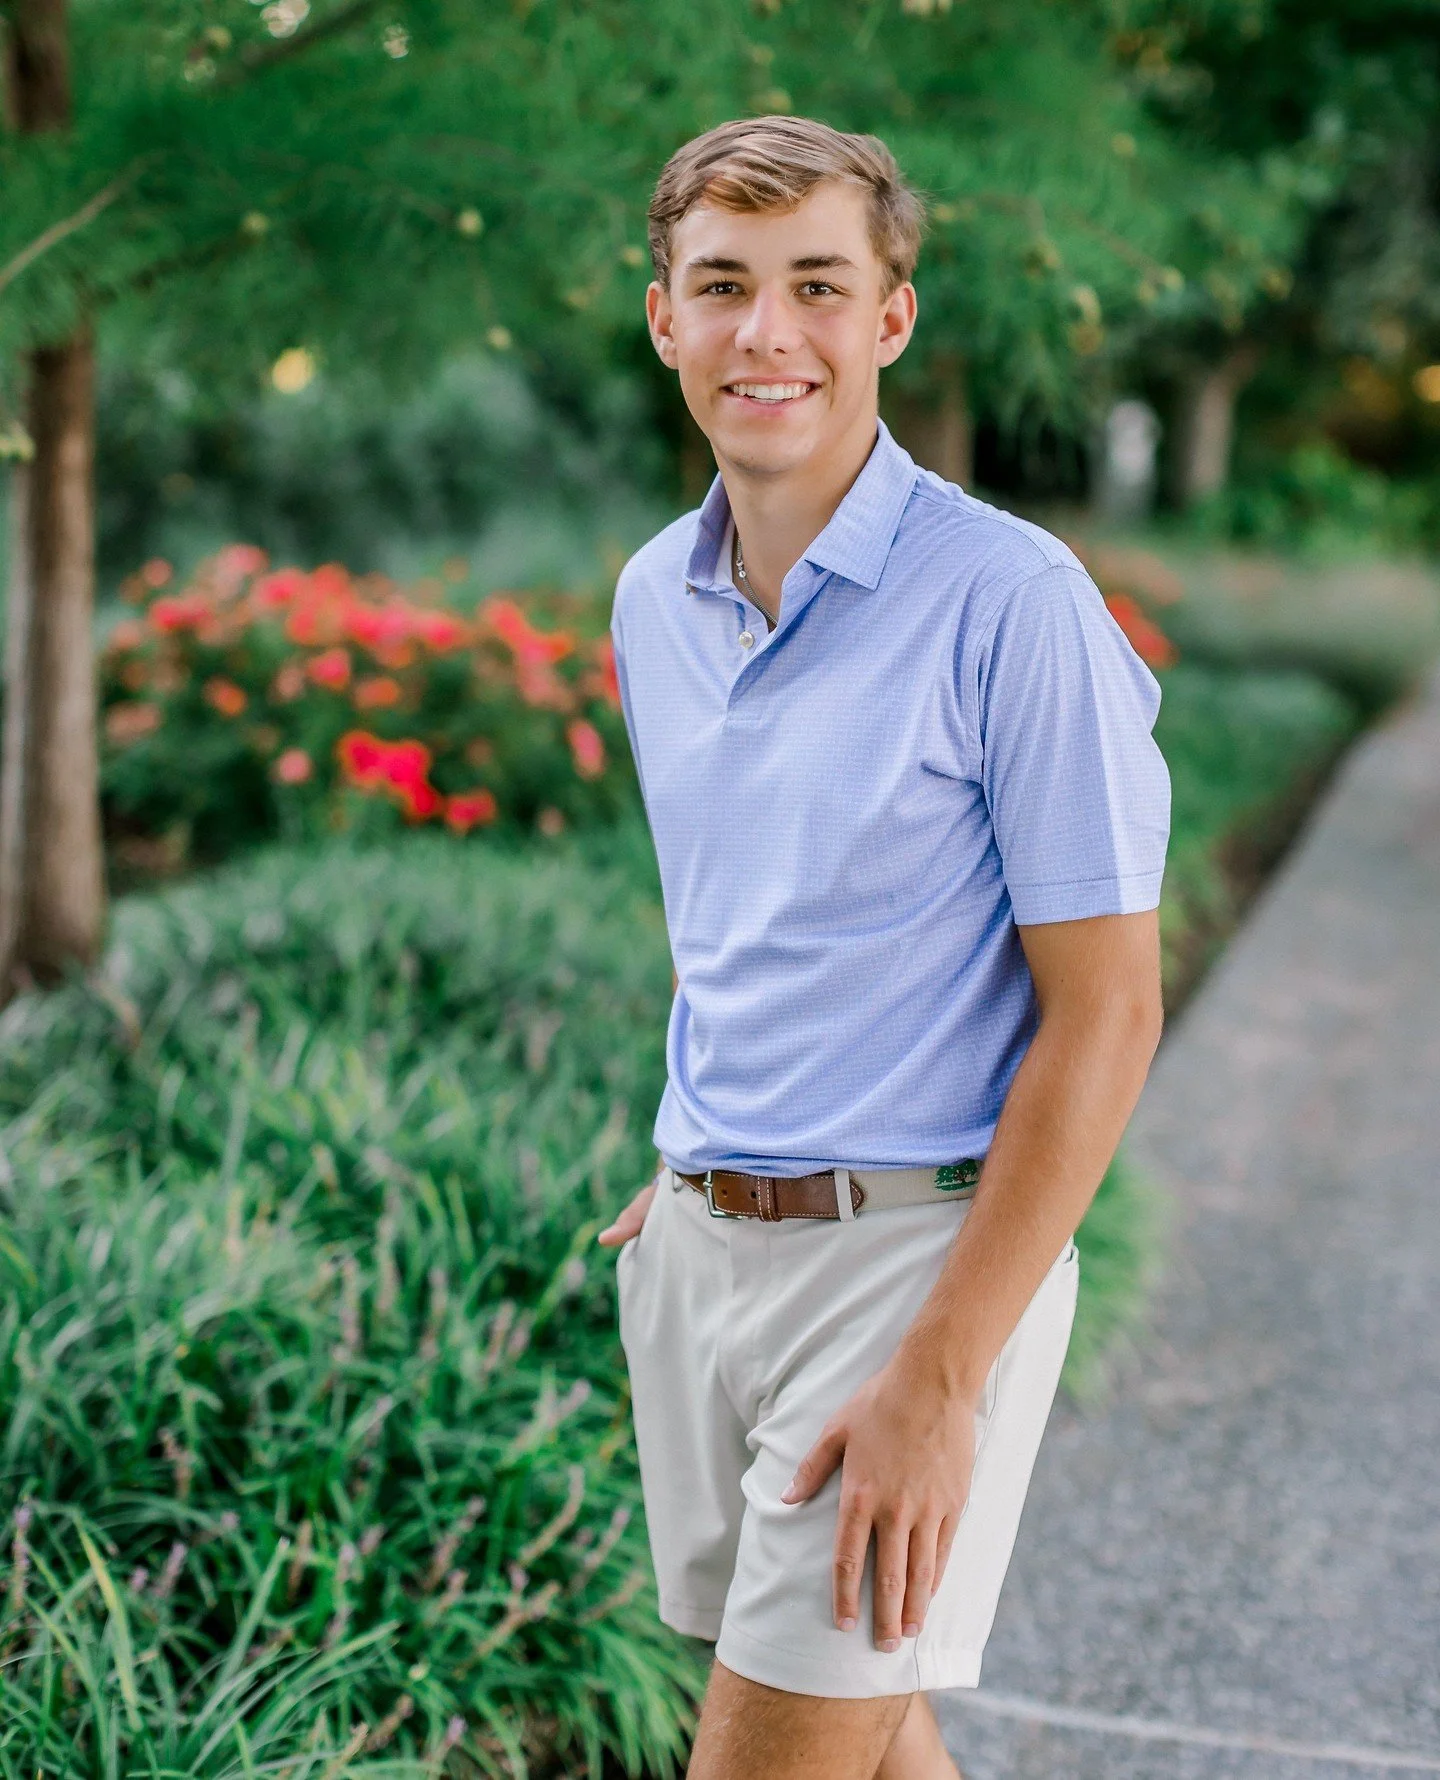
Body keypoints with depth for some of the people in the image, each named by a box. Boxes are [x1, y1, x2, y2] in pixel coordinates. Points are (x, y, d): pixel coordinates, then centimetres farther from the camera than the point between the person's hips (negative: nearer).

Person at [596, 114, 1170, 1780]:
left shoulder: (1013, 602, -14)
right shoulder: (653, 597, 7)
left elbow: (1104, 1014, -15)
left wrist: (939, 1380, -18)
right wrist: (691, 1163, 13)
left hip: (915, 1246, -6)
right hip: (695, 1245, 6)